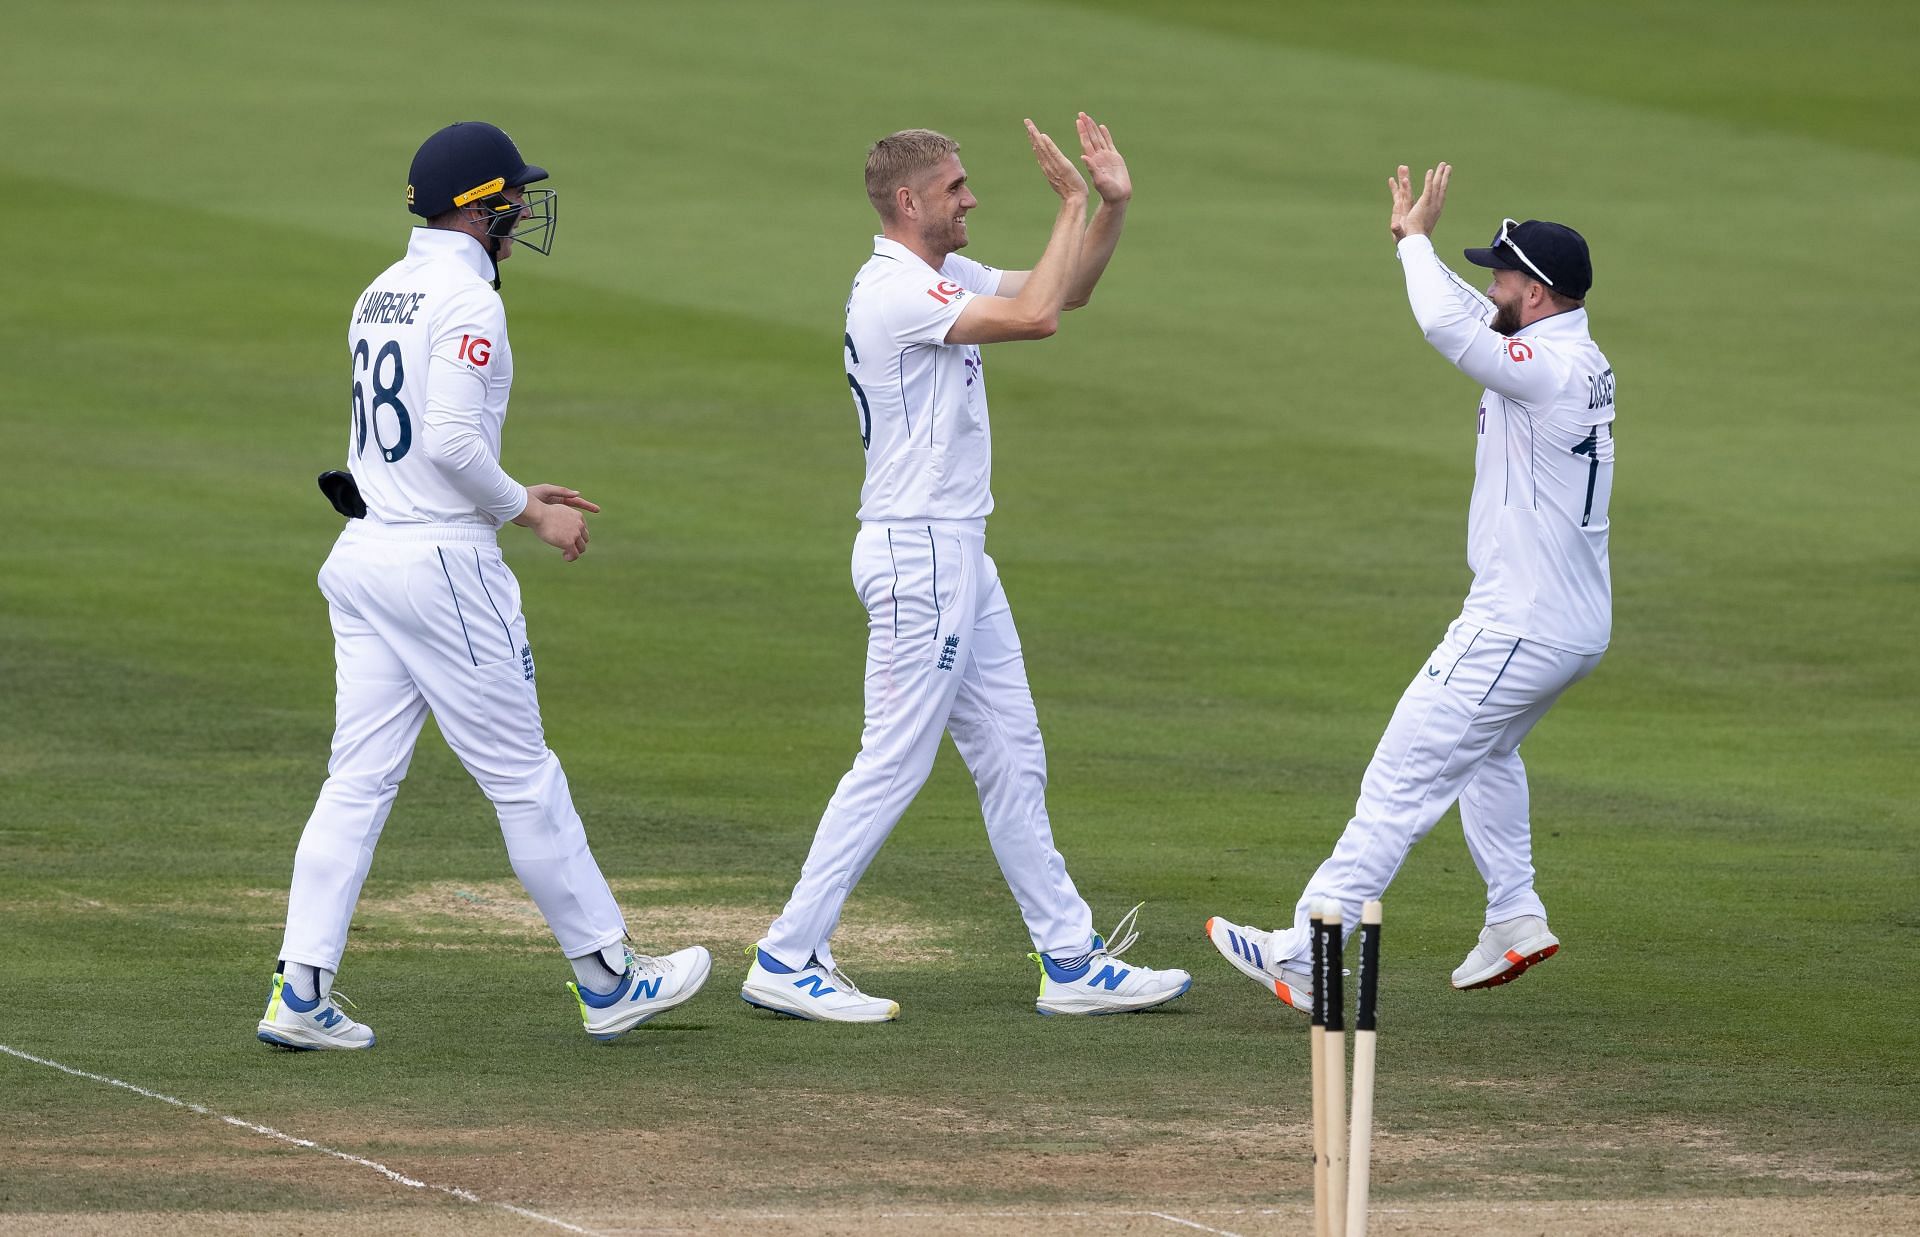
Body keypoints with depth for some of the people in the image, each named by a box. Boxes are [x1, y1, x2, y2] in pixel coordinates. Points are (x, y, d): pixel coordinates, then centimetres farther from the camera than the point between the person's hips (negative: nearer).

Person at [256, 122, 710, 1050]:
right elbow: (452, 442, -22)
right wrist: (530, 513, -7)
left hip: (362, 552, 8)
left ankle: (301, 992, -3)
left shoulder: (380, 298, 15)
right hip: (442, 560, -8)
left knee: (359, 781, 5)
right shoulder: (468, 301, -13)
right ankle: (607, 980, 10)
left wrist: (518, 496, 20)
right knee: (522, 778, 1)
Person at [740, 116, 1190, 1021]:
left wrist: (1113, 205, 4)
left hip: (957, 555, 10)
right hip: (917, 551, -10)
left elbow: (1064, 292, 19)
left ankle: (1070, 961, 15)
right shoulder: (896, 291, -18)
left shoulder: (944, 277, 13)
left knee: (1011, 759, 11)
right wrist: (1073, 205, -17)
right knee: (894, 762, -7)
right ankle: (786, 960, -3)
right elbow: (1035, 316, -27)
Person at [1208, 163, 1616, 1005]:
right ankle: (1515, 921, 33)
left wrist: (1416, 239, -16)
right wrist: (1413, 238, 17)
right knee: (1484, 748, 34)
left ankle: (1301, 956, -11)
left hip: (1520, 631, -10)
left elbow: (1448, 326, -33)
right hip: (1579, 626, 10)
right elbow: (1476, 317, 25)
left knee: (1404, 777, -9)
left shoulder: (1547, 368, -20)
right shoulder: (1580, 358, 9)